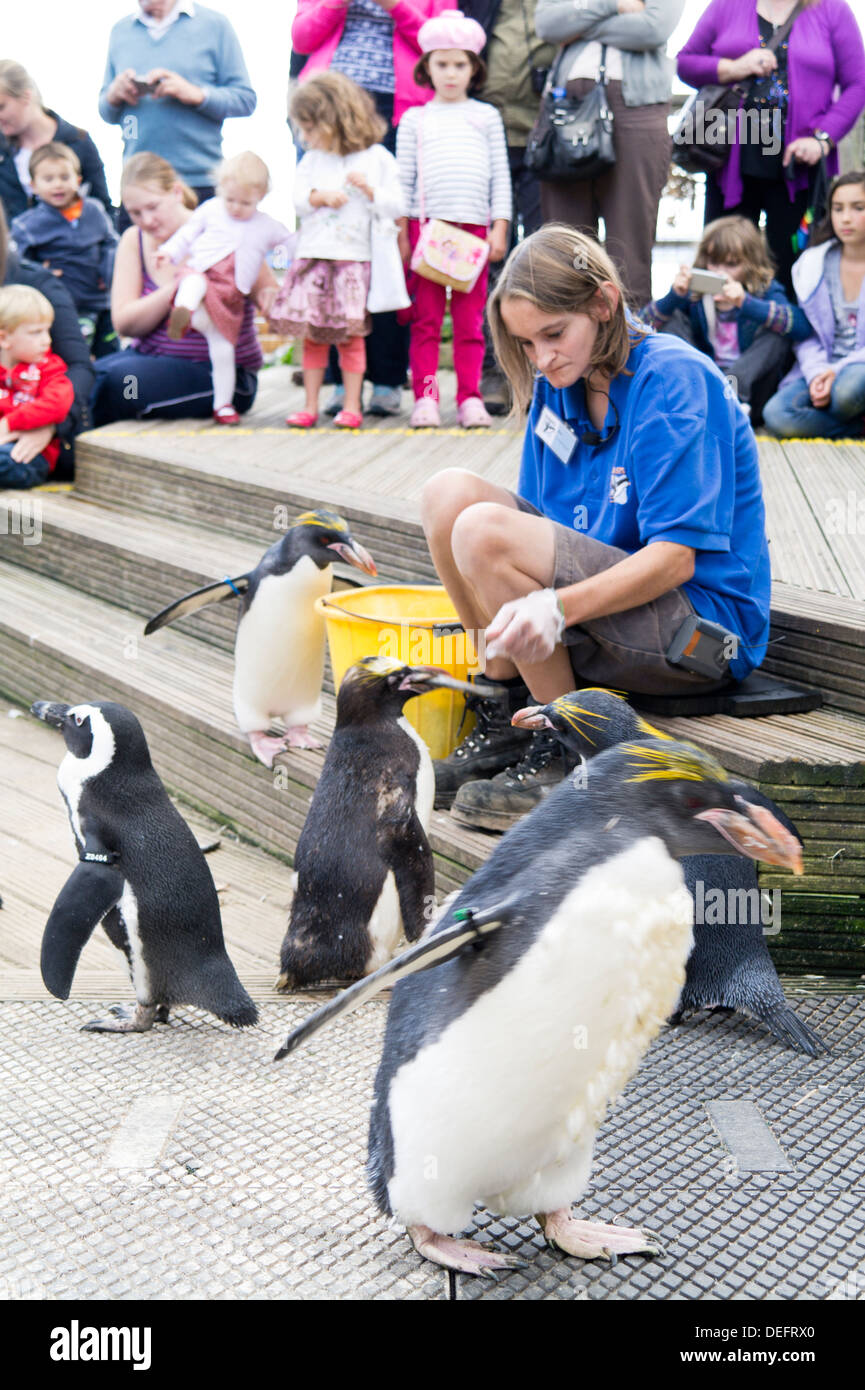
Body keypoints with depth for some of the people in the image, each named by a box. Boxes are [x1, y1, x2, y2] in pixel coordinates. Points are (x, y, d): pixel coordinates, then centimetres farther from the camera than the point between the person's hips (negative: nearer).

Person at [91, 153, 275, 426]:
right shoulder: (134, 240, 4)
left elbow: (275, 302, -7)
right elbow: (123, 324, -5)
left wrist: (268, 299, -32)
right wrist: (177, 287, -20)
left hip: (220, 373, -4)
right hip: (148, 356, 4)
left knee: (120, 379, -30)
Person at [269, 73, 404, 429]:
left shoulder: (377, 158, 2)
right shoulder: (311, 159, 14)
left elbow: (396, 206, -1)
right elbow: (298, 200, 8)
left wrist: (369, 189, -16)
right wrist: (321, 196, -10)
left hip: (354, 258, -3)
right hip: (313, 256, 4)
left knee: (350, 333, -3)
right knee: (312, 333, 3)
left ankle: (351, 406, 5)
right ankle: (310, 406, 9)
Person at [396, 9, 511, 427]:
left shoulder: (486, 116, 15)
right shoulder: (414, 119, 12)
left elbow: (500, 175, 11)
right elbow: (403, 179, 9)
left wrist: (499, 227, 2)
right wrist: (401, 232, 1)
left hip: (475, 224, 1)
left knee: (470, 317, 0)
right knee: (426, 316, -3)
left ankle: (469, 397, 2)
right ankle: (425, 397, -1)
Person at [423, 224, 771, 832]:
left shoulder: (675, 378, -15)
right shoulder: (557, 383, 7)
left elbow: (676, 557, -22)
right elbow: (543, 518, 9)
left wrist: (559, 608, -36)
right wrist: (524, 619, -10)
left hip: (703, 630, -8)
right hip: (602, 590, 8)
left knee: (484, 532, -25)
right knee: (450, 491, -6)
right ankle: (506, 719, -1)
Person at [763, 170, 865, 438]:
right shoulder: (813, 263, 9)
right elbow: (805, 334, 8)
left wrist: (838, 370, -20)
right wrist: (816, 374, -12)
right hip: (822, 368, 3)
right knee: (776, 415, -28)